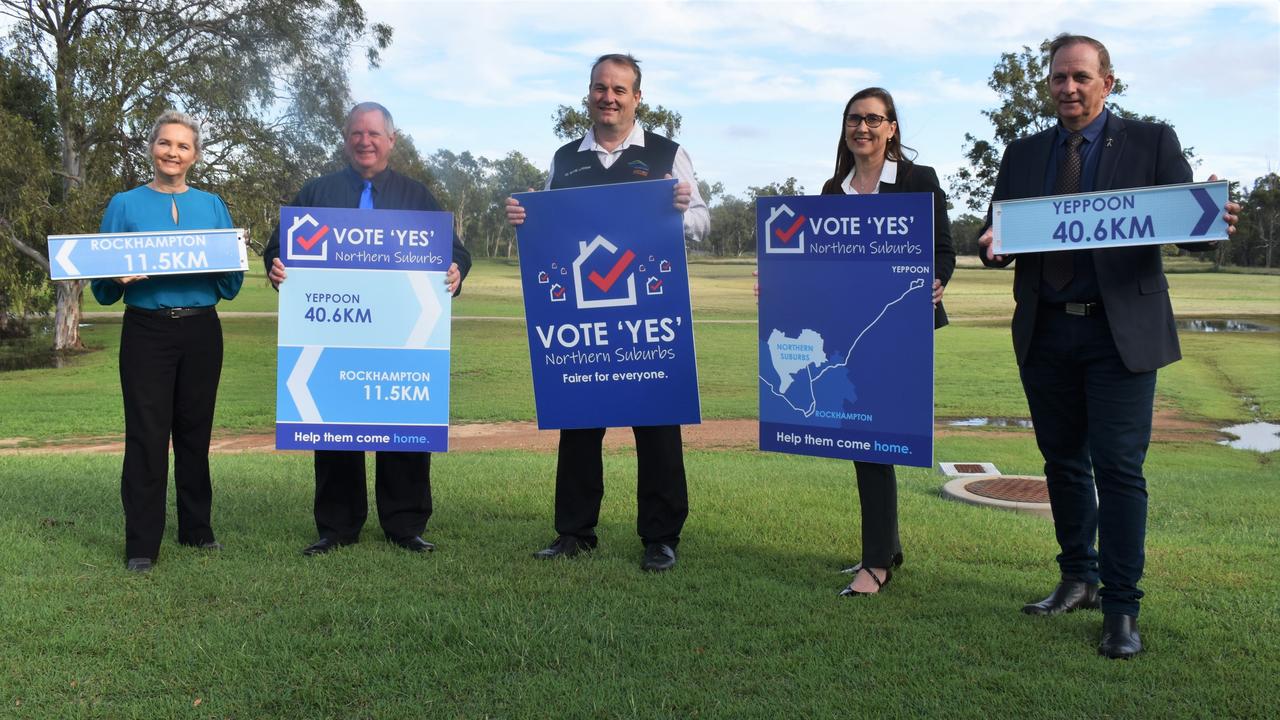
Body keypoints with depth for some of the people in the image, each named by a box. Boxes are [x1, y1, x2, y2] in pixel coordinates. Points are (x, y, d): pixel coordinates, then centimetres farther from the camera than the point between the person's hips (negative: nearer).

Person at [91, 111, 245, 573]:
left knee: (195, 430, 9)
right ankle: (141, 544, 2)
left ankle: (197, 528, 21)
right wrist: (119, 278, -18)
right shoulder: (125, 206, 5)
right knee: (147, 434, -4)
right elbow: (103, 290, 4)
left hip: (201, 331, 2)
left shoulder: (212, 207, 10)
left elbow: (232, 286, 9)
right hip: (147, 332, -2)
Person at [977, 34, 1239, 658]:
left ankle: (1121, 611, 2)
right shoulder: (1023, 155, 12)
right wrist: (991, 248, -15)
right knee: (1063, 462, 13)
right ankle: (1079, 578, 29)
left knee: (1119, 468, -6)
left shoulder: (1151, 143, 3)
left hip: (1121, 331, -4)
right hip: (1046, 333, 4)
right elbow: (996, 232, 9)